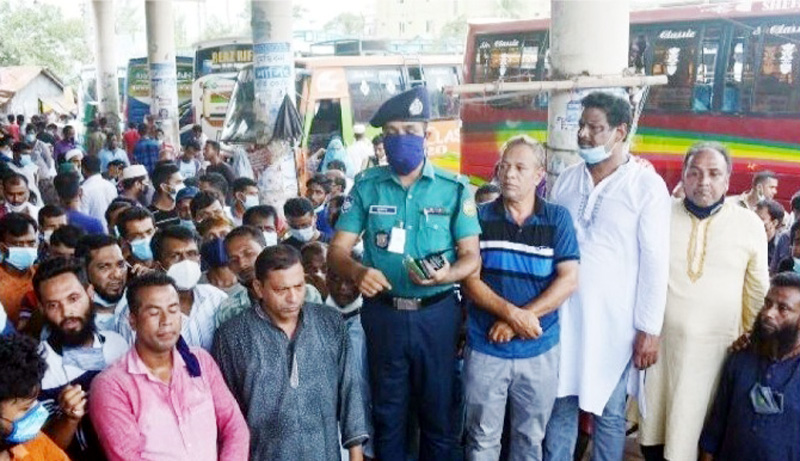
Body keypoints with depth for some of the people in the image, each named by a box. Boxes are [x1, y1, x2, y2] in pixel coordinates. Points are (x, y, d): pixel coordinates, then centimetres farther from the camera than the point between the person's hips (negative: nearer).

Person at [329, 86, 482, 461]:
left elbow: (472, 256, -2)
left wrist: (446, 274, -24)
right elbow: (337, 250, -2)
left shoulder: (454, 188, -3)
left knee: (438, 413, 12)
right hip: (382, 313, 1)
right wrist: (357, 271, -25)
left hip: (436, 314, -1)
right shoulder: (366, 186, 0)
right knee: (387, 414, 16)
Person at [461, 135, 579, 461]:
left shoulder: (558, 219, -1)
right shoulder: (480, 217, -2)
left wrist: (517, 320, -15)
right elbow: (470, 281, -5)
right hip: (485, 348, 0)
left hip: (540, 350, 1)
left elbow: (568, 281, -8)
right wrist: (512, 313, -20)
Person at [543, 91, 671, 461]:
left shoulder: (647, 185, -7)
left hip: (614, 318, -4)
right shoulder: (567, 179, 6)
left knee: (609, 412, 9)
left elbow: (655, 261, -9)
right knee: (560, 405, 11)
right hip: (563, 312, 4)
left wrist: (649, 328, -11)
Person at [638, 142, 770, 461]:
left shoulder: (750, 225, -1)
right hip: (660, 341, 1)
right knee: (653, 434, 10)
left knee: (700, 435, 5)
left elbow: (757, 293, 7)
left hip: (717, 348, -1)